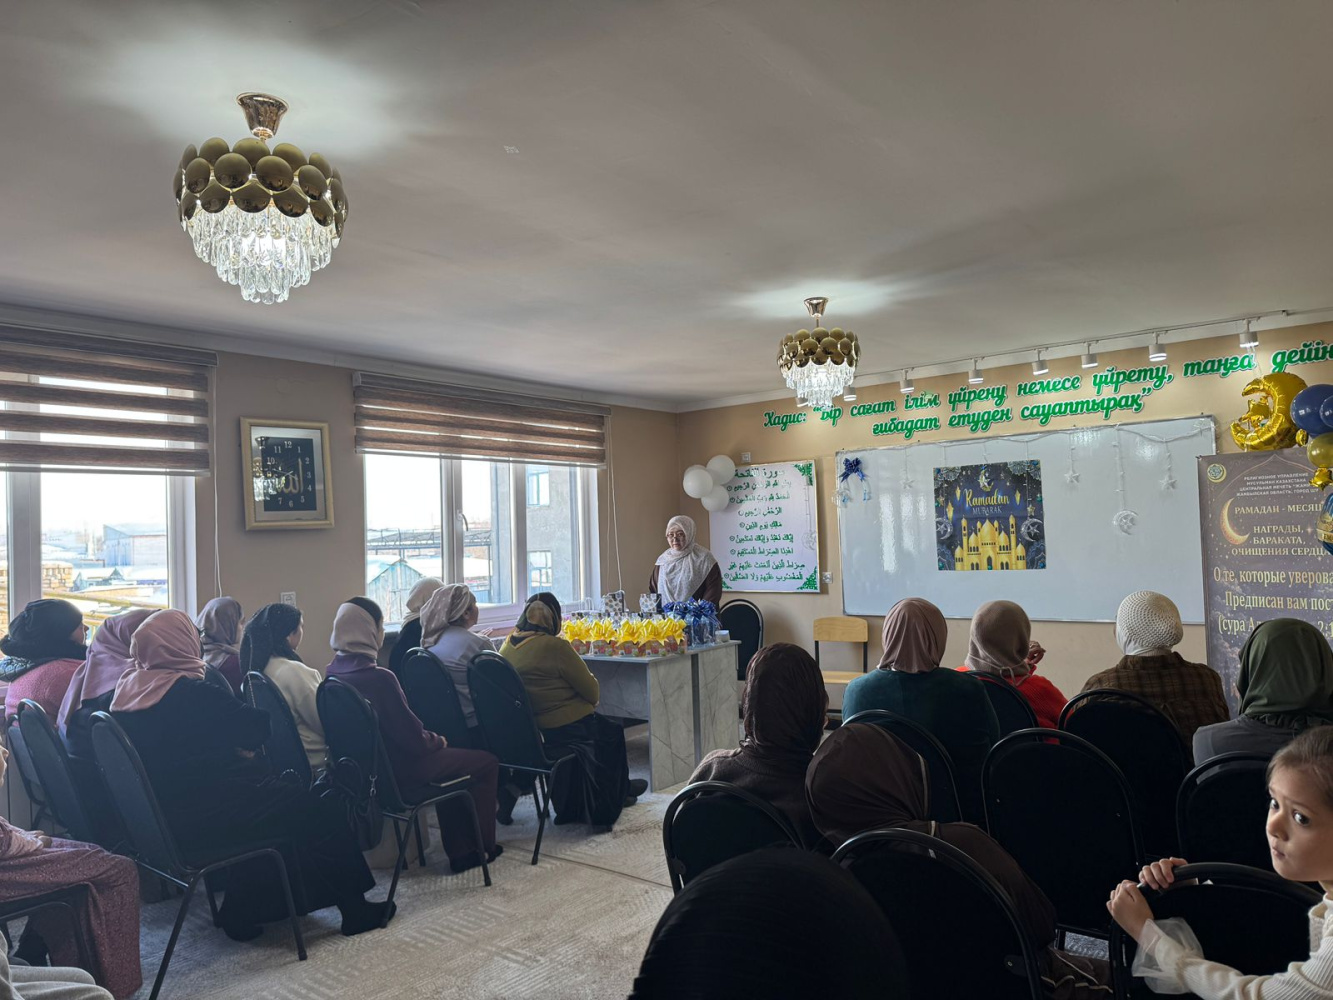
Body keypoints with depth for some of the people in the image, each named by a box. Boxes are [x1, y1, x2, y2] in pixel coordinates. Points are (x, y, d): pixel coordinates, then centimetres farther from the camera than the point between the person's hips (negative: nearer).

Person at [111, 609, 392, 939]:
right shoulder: (190, 692, -21)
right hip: (201, 819, -9)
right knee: (319, 814, 3)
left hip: (159, 820, 9)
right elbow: (260, 726, -14)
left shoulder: (126, 689, 3)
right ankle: (355, 909, 16)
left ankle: (240, 914, 30)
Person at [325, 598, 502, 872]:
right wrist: (437, 740, -2)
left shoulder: (333, 675, -2)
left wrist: (431, 738, 11)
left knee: (450, 757, 30)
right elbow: (412, 738, -23)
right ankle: (482, 847, 22)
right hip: (400, 773, -9)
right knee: (486, 763, 8)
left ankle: (459, 850, 29)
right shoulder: (378, 678, -28)